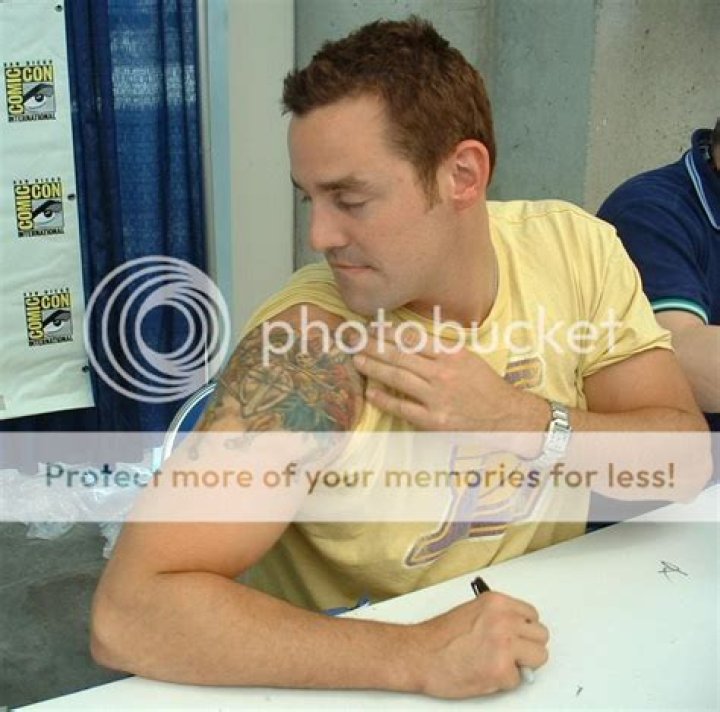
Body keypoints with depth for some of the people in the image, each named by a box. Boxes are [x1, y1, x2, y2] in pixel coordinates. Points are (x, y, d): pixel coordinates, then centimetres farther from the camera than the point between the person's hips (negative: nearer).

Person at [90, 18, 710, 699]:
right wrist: (414, 655, -33)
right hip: (361, 687, -4)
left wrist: (519, 422, -21)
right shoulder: (309, 345, -22)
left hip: (535, 649, 4)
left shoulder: (571, 246, -8)